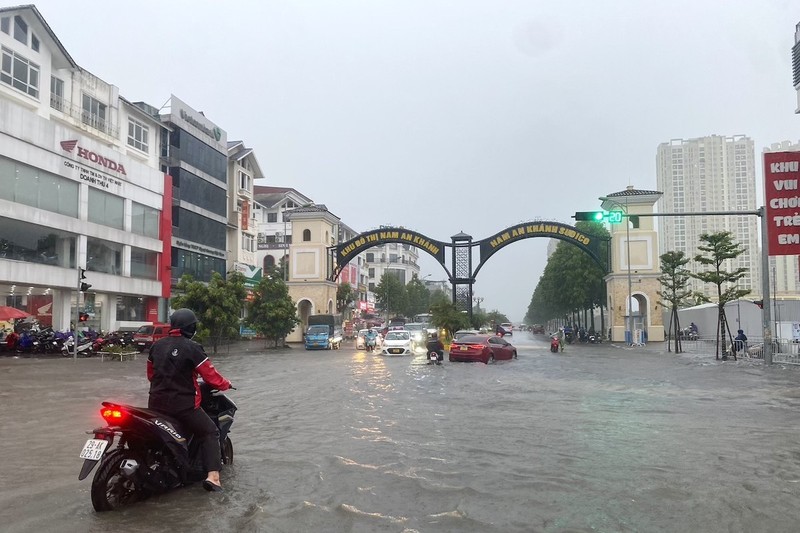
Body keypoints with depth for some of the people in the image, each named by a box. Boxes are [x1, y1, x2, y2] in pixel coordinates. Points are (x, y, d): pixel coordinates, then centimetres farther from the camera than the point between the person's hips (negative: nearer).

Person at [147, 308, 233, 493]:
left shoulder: (156, 345, 6)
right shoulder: (192, 348, -13)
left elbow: (150, 374, 17)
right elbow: (210, 374, -12)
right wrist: (225, 385, 6)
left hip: (156, 403, 6)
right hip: (183, 405, -6)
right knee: (210, 433, 5)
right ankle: (213, 476, -9)